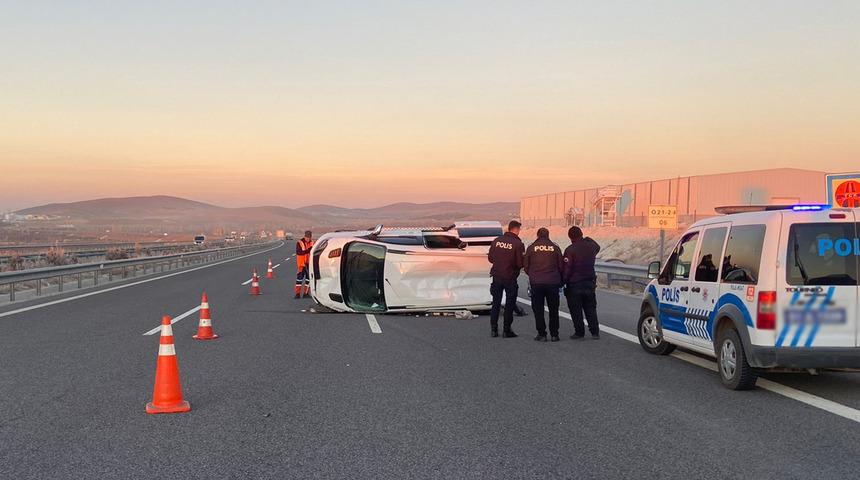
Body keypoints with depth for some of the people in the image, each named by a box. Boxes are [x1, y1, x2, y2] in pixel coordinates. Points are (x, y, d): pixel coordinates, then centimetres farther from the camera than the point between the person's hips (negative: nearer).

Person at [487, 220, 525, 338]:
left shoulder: (497, 241, -1)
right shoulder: (518, 244, -15)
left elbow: (490, 258, 4)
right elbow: (520, 263, -16)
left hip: (497, 276, 4)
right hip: (510, 278, -4)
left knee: (496, 303, 14)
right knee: (509, 305, 7)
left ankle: (493, 329, 14)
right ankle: (506, 330, 8)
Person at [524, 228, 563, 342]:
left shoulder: (531, 248, 0)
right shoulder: (555, 248, 2)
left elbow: (525, 266, 5)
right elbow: (561, 266, 4)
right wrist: (559, 279, 21)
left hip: (536, 283, -1)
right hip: (553, 282, 1)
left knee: (538, 310, 6)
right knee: (553, 309, 10)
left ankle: (541, 334, 4)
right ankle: (554, 334, 9)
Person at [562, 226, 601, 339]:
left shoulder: (570, 250, -16)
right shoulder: (591, 246, 0)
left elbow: (567, 269, -17)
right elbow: (597, 247, 27)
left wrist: (564, 282, -7)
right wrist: (589, 240, 26)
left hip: (574, 284, -5)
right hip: (590, 283, 5)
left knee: (576, 310, 5)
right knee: (590, 308, 12)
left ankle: (579, 332, 7)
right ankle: (595, 332, 9)